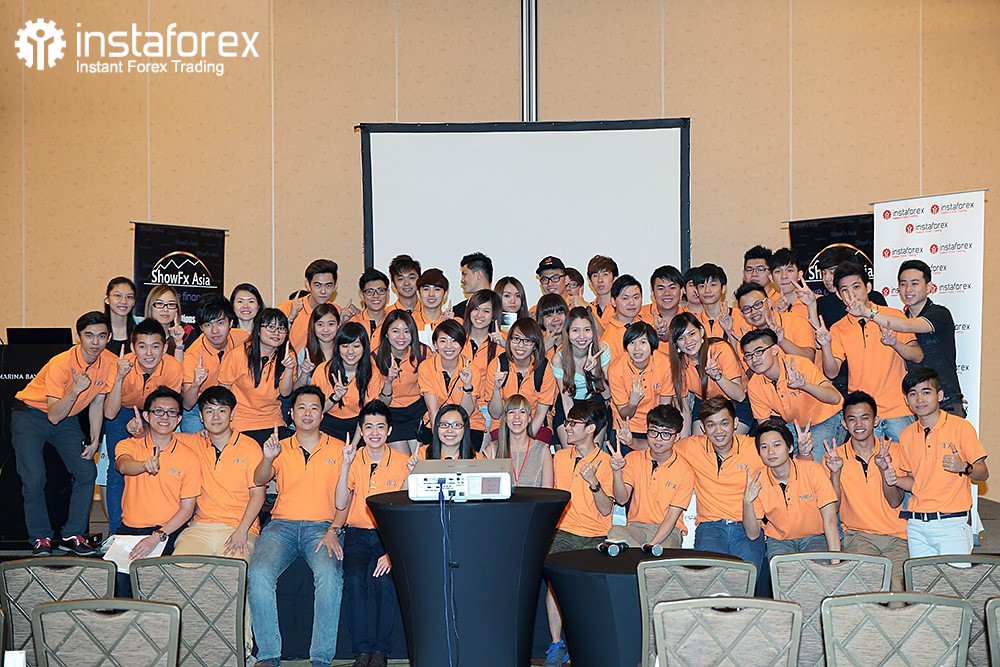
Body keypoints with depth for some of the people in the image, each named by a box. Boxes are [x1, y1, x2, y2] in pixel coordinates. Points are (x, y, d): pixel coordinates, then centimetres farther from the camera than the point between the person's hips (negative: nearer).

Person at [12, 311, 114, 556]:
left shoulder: (109, 362, -12)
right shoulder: (61, 364, -29)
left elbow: (96, 403, 3)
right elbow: (53, 416, -30)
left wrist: (94, 440, 1)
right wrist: (76, 390, -43)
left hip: (67, 419, 5)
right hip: (31, 414, -5)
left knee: (87, 472, -6)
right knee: (34, 478, -17)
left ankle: (72, 535, 4)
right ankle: (40, 538, -2)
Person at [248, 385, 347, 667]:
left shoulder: (337, 448, 13)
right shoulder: (281, 448, 16)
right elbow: (259, 481, -1)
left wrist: (333, 531, -10)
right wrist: (267, 459, -23)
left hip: (322, 527, -1)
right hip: (281, 525, 2)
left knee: (330, 575, -32)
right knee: (258, 574, -27)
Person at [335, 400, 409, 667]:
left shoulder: (401, 462, 0)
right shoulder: (354, 459, 4)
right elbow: (341, 505, -6)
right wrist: (346, 465, -16)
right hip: (358, 534, 1)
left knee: (386, 580, -29)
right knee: (354, 579, -28)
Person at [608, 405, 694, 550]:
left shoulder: (685, 472, -5)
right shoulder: (633, 459, 6)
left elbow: (672, 517, -8)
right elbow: (622, 499, -4)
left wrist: (652, 545, -23)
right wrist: (616, 471, -22)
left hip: (668, 531, -3)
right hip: (636, 526, 3)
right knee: (614, 532, -33)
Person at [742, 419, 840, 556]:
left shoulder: (814, 471, -13)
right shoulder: (756, 482, -9)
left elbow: (829, 520, -13)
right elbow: (752, 535, -8)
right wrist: (747, 502, -25)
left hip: (815, 537, 0)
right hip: (778, 540, 0)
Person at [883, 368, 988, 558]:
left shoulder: (960, 427, -2)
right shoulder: (907, 435, 11)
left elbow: (983, 474, -1)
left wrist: (963, 467, -20)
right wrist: (896, 480, -2)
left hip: (952, 523, -4)